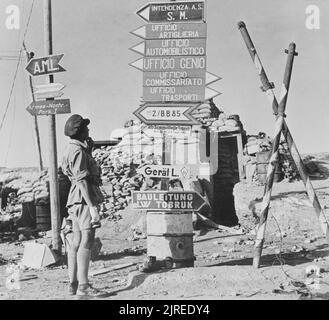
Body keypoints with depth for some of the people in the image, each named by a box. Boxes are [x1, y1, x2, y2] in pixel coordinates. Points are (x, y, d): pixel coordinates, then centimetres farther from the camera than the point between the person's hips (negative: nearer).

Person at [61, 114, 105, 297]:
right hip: (84, 200, -10)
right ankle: (83, 286, -12)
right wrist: (92, 206, -21)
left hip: (76, 201, 10)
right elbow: (82, 180, -19)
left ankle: (73, 284, 13)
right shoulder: (78, 151, -13)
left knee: (77, 243, 10)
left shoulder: (72, 149, 19)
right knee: (86, 242, -11)